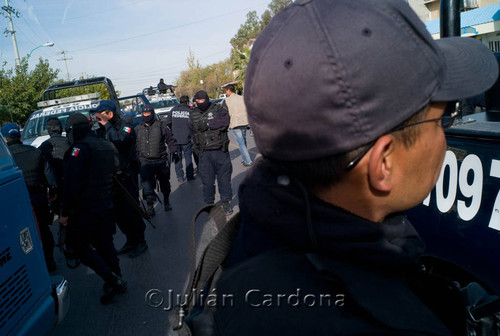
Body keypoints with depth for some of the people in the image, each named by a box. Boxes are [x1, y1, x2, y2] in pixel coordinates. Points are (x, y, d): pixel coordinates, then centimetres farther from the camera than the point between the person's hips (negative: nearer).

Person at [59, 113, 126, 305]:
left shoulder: (79, 149, -16)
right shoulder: (108, 146, 10)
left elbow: (72, 183, -21)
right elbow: (114, 174, 15)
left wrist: (65, 212, -15)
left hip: (85, 209, -8)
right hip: (105, 206, 8)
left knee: (80, 245, 5)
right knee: (104, 244, 17)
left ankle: (112, 280, -3)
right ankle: (117, 282, 24)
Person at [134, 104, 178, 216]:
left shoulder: (161, 125, -1)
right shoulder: (138, 129, 8)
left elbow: (170, 139, 1)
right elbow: (134, 145, 16)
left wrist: (174, 152, -6)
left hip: (161, 160, -1)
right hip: (145, 161, 1)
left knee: (164, 182, 13)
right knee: (147, 183, -11)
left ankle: (166, 201, 34)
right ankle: (150, 205, -3)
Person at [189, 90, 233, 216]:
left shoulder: (217, 109, -1)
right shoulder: (193, 114, 10)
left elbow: (225, 122, -17)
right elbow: (192, 131, 20)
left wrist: (208, 124, -19)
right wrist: (197, 147, 16)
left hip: (220, 150, -2)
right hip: (204, 153, 3)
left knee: (224, 177, 5)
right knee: (207, 179, 5)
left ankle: (226, 202, 19)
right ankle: (209, 203, 20)